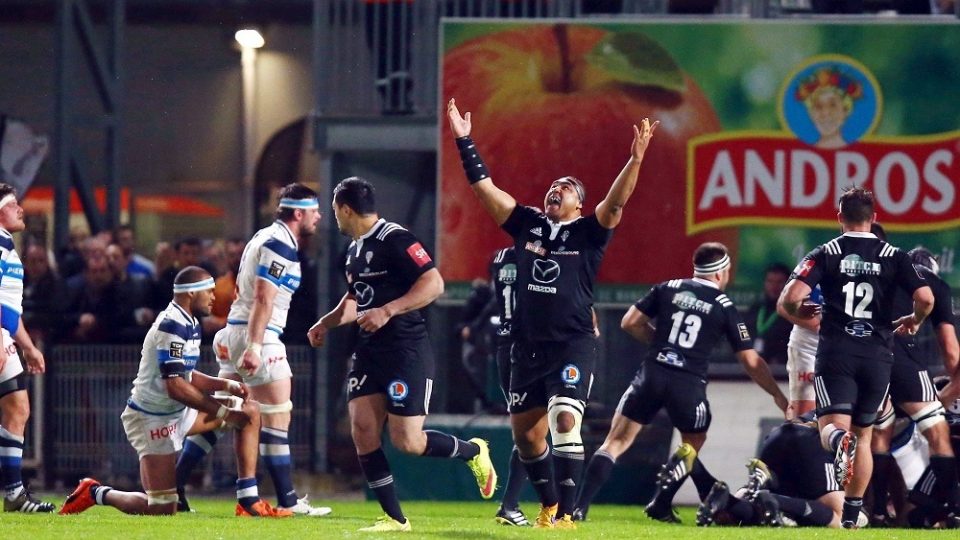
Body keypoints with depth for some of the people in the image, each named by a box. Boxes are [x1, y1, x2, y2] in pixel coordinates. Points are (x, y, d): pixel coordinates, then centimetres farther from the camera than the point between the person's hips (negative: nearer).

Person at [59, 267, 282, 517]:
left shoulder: (189, 324, 10)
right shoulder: (172, 327, -22)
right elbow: (176, 388, -26)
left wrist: (226, 385, 1)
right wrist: (223, 411, -21)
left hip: (178, 412, 10)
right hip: (153, 419, -10)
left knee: (251, 411, 5)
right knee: (162, 510, -11)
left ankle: (249, 501, 2)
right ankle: (96, 493, 10)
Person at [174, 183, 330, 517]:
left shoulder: (264, 237, 17)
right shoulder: (280, 245, -13)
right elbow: (263, 298, -21)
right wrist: (254, 348, -26)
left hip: (235, 330, 10)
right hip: (258, 336, -10)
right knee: (276, 418, -5)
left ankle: (173, 485, 10)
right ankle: (287, 501, -3)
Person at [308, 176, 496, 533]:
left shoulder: (395, 239, -14)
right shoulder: (355, 249, 16)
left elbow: (434, 283, -22)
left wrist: (388, 311, -27)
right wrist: (327, 323, 22)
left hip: (407, 352, -9)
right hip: (369, 352, 9)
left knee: (407, 442, -11)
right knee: (363, 431, -5)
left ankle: (473, 452, 17)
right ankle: (394, 518, 2)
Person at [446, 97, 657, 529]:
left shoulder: (587, 233, 2)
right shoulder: (527, 225, 12)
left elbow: (616, 202, -14)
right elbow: (484, 186, 11)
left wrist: (636, 160, -28)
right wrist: (464, 143, 5)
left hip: (573, 344, -5)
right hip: (528, 347, 5)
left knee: (565, 420, -19)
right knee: (525, 432, 9)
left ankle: (565, 514, -18)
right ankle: (548, 503, 29)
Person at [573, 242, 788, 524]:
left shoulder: (668, 289, 11)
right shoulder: (725, 308, 6)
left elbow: (630, 323, 11)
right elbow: (751, 362, 7)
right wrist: (778, 395, 17)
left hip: (652, 374, 1)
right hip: (689, 383, -1)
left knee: (616, 442, 2)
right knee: (692, 445, 24)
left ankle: (580, 506, -11)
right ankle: (661, 503, 13)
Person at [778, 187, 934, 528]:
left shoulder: (825, 254, 2)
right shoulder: (893, 256, 5)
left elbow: (790, 297, -10)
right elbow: (925, 298, -6)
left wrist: (799, 312, 14)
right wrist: (914, 321, 16)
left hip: (836, 353, -2)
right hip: (877, 356, 2)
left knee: (832, 429, -8)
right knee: (863, 435, 15)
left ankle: (840, 441, -46)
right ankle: (851, 517, 16)